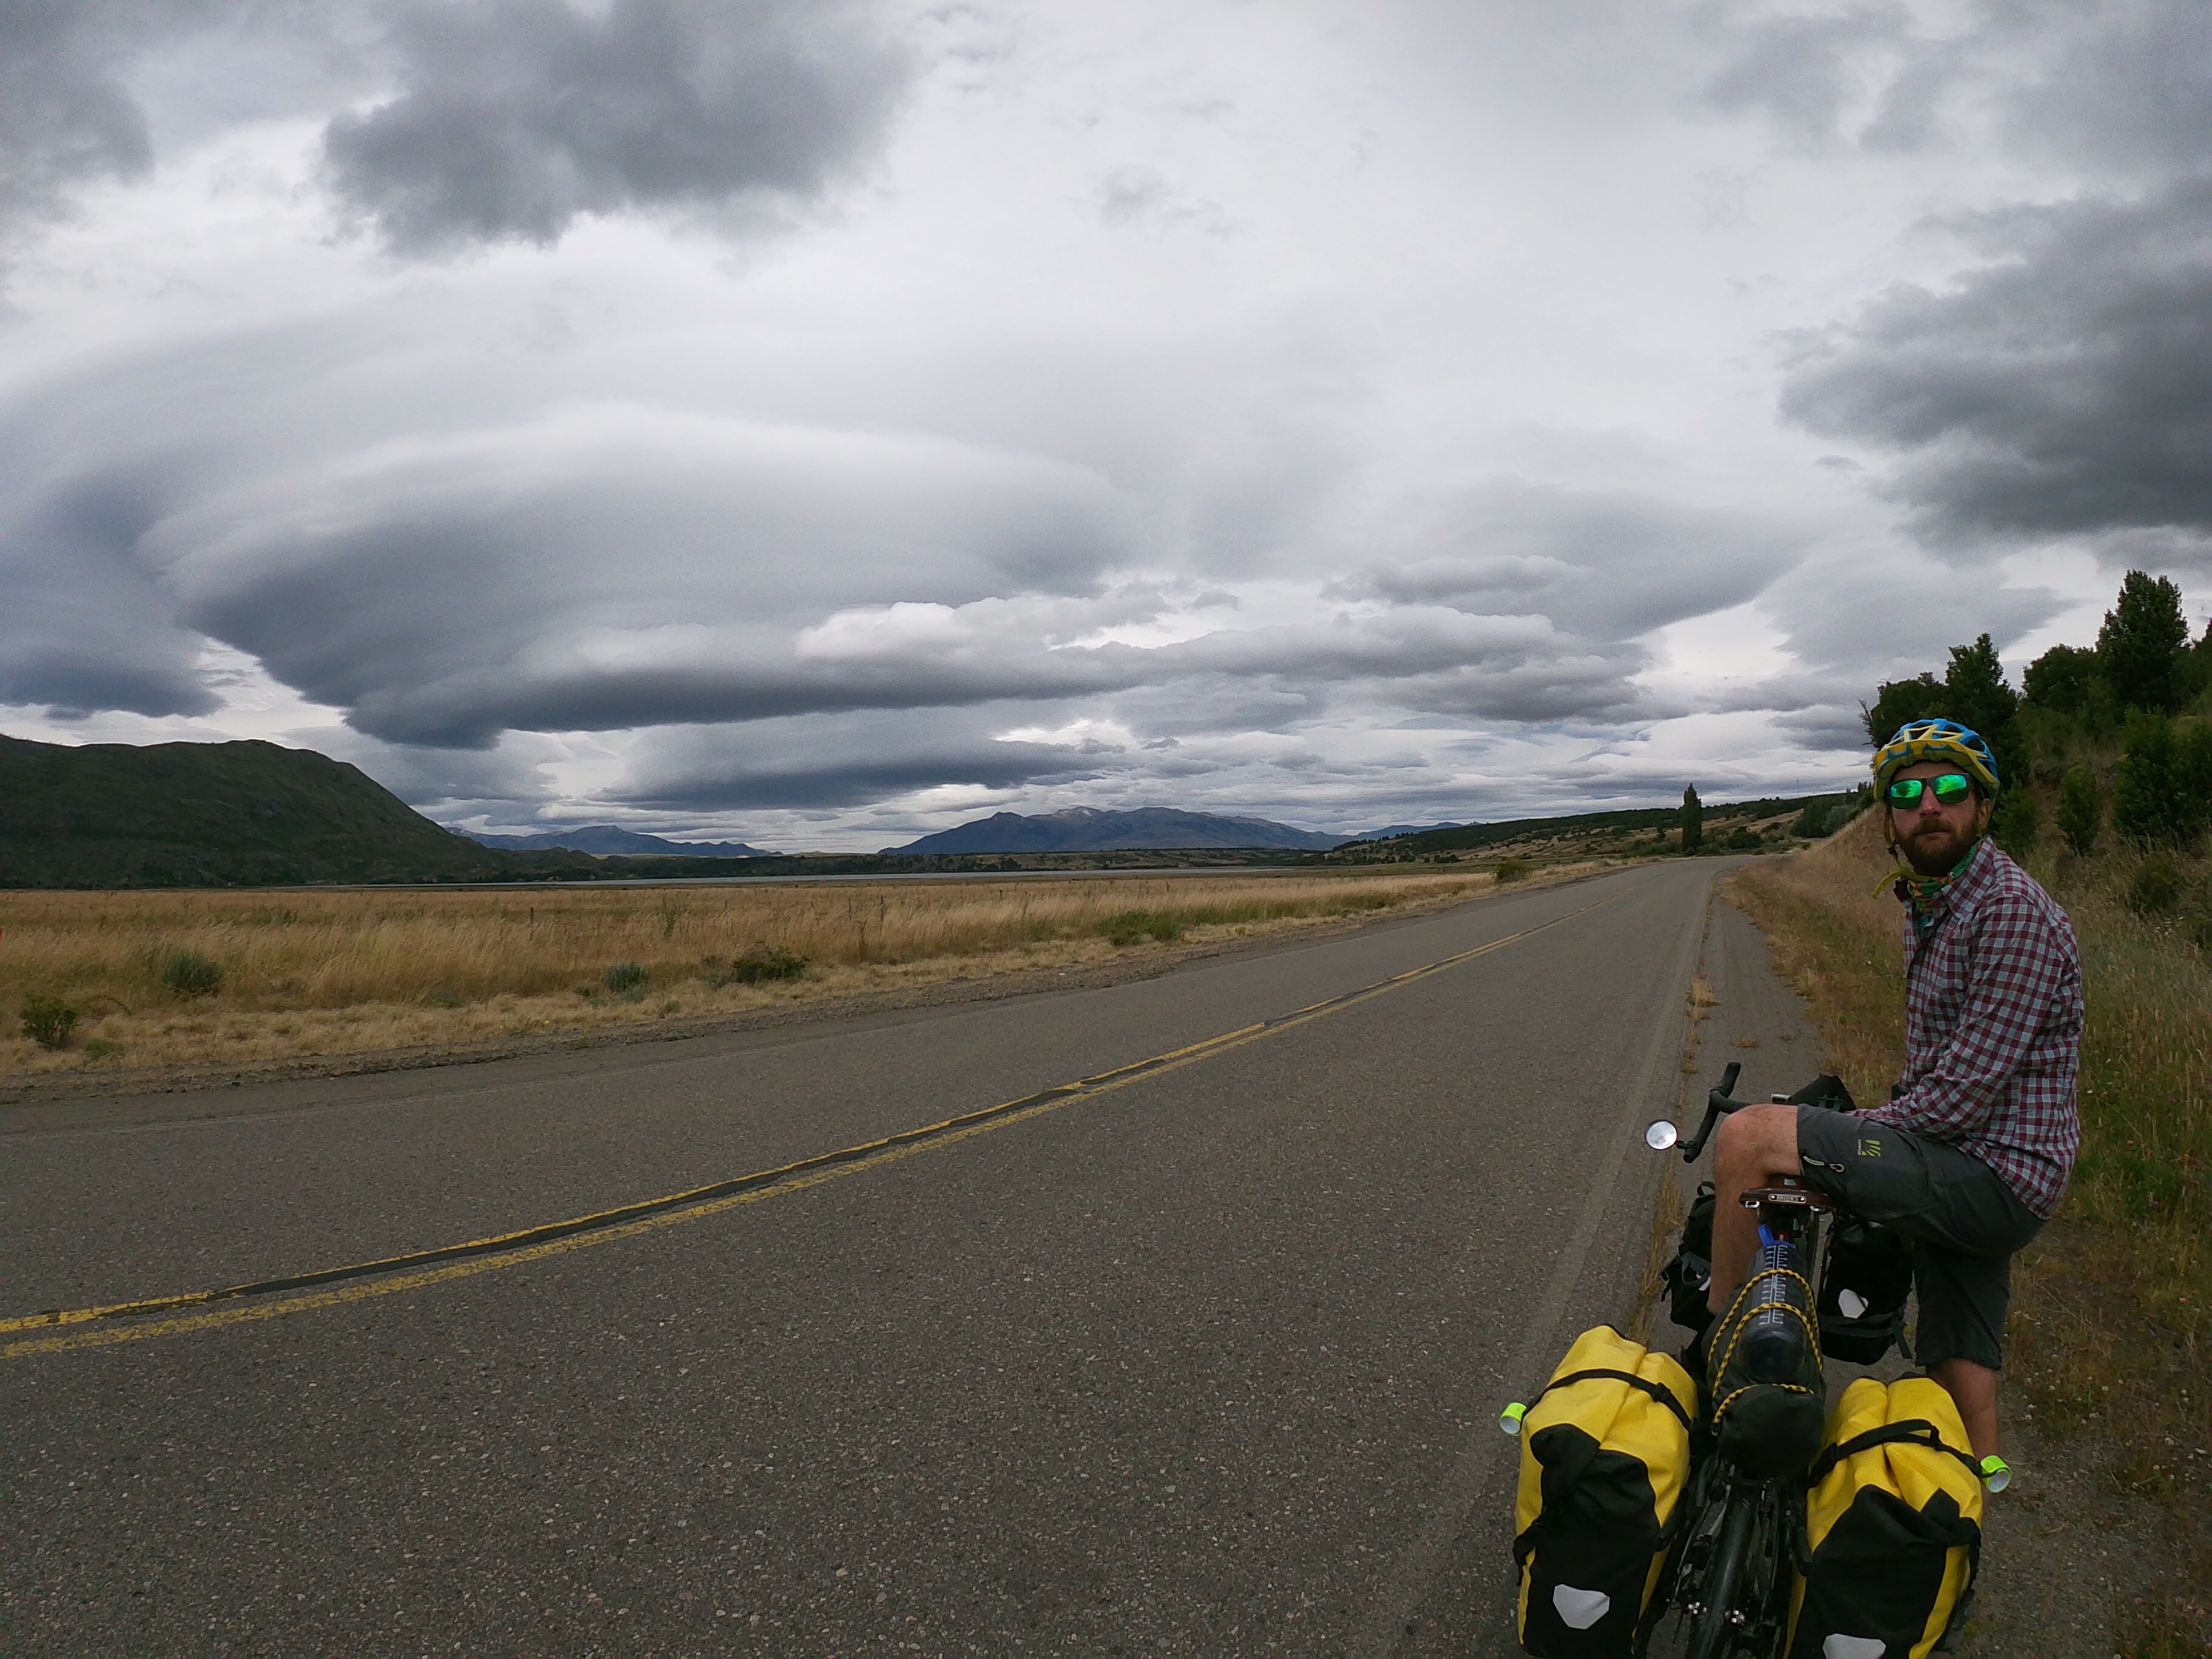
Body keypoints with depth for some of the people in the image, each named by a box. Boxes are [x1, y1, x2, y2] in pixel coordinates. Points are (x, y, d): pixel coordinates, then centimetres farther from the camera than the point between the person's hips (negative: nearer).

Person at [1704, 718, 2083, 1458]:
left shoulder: (2011, 910, -16)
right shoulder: (1929, 906, 15)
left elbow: (1963, 1091, -21)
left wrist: (1850, 1139, -12)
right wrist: (1855, 1132, 11)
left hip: (1991, 1177, -10)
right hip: (1972, 1179, 10)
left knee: (1748, 1135, -20)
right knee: (1960, 1383, 15)